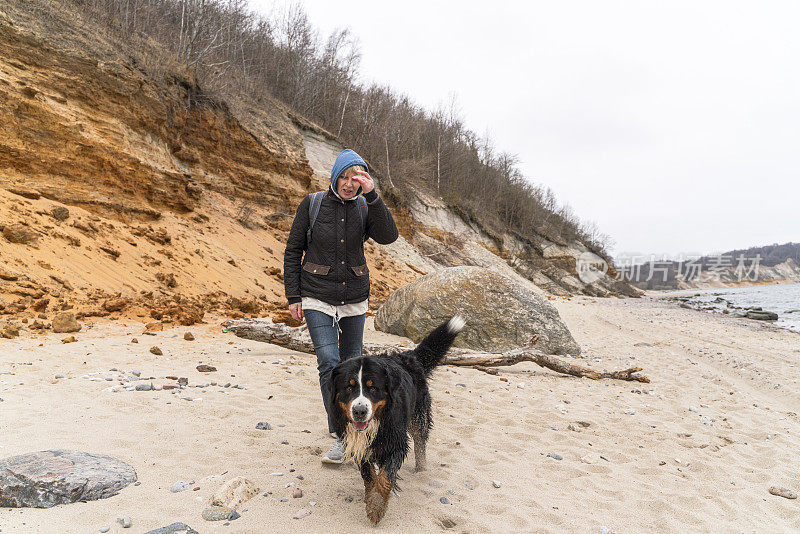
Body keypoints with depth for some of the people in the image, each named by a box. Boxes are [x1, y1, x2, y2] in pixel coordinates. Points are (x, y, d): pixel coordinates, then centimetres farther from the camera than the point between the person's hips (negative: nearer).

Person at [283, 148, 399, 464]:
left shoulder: (364, 209, -1)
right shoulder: (312, 204, -5)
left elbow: (388, 236, -19)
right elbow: (292, 251, -1)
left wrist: (371, 195, -25)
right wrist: (293, 296, -5)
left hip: (355, 298, 2)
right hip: (318, 297, -2)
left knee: (352, 363, 11)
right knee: (329, 361, -14)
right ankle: (340, 435, -4)